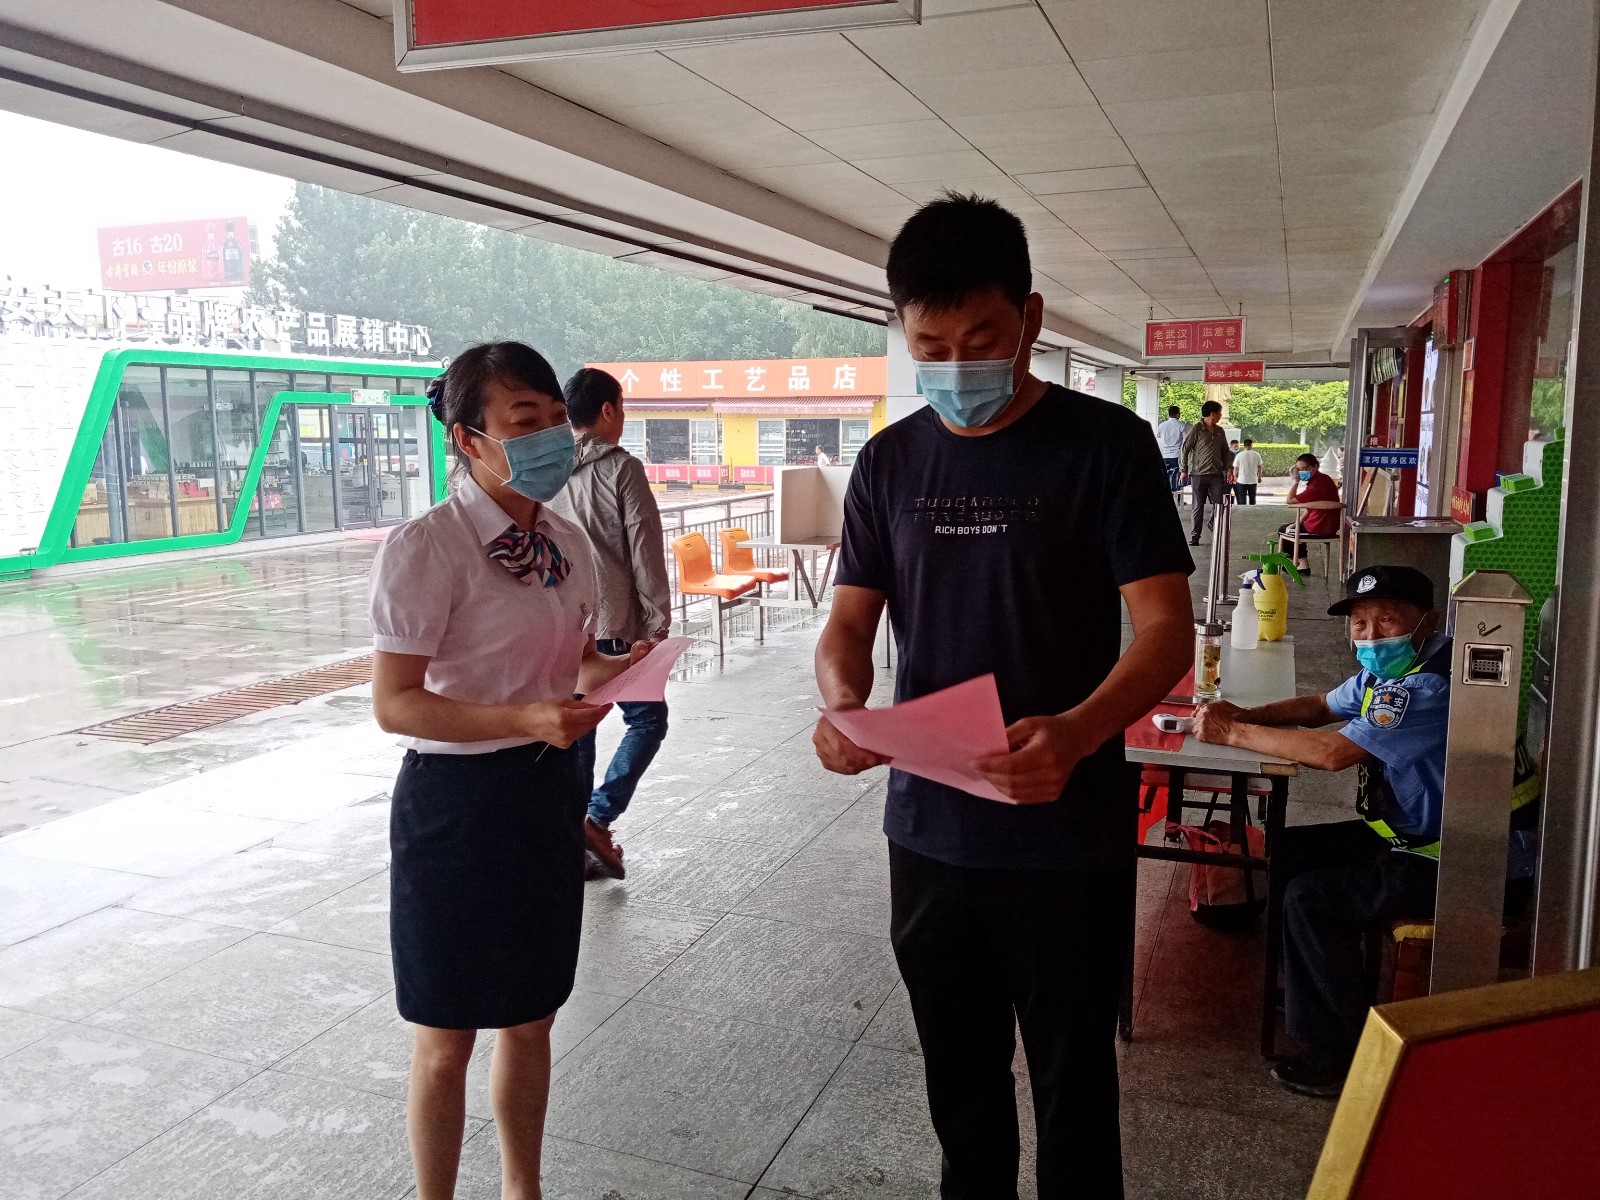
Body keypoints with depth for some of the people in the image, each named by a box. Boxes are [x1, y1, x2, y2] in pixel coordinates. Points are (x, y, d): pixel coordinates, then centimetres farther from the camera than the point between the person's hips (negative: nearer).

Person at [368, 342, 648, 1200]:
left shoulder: (567, 543, 4)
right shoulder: (424, 549, -17)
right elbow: (394, 703, -19)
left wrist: (618, 668, -8)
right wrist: (527, 720, -31)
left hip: (549, 790, 7)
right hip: (456, 801, -6)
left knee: (531, 1018, 21)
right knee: (448, 1038, 10)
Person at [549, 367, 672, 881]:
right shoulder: (622, 469, -8)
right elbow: (645, 554, -10)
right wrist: (657, 623, -4)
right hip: (612, 627, -5)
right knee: (648, 718, 9)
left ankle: (575, 840, 18)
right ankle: (598, 817, -3)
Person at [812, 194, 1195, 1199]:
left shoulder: (1105, 445, -9)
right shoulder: (890, 462, 4)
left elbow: (1166, 629, -14)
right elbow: (850, 623, 6)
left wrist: (1075, 732, -33)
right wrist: (843, 701, -17)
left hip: (1067, 840, -3)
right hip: (929, 831, 4)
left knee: (1072, 1080, 13)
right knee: (960, 1077, 20)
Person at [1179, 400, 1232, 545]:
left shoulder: (1220, 431, 13)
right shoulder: (1197, 430, -4)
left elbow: (1225, 451, 21)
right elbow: (1185, 449, -3)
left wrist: (1228, 468, 8)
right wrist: (1183, 470, -5)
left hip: (1216, 474, 4)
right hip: (1199, 473, -4)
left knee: (1219, 505, -2)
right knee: (1198, 507, 1)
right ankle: (1194, 537, 7)